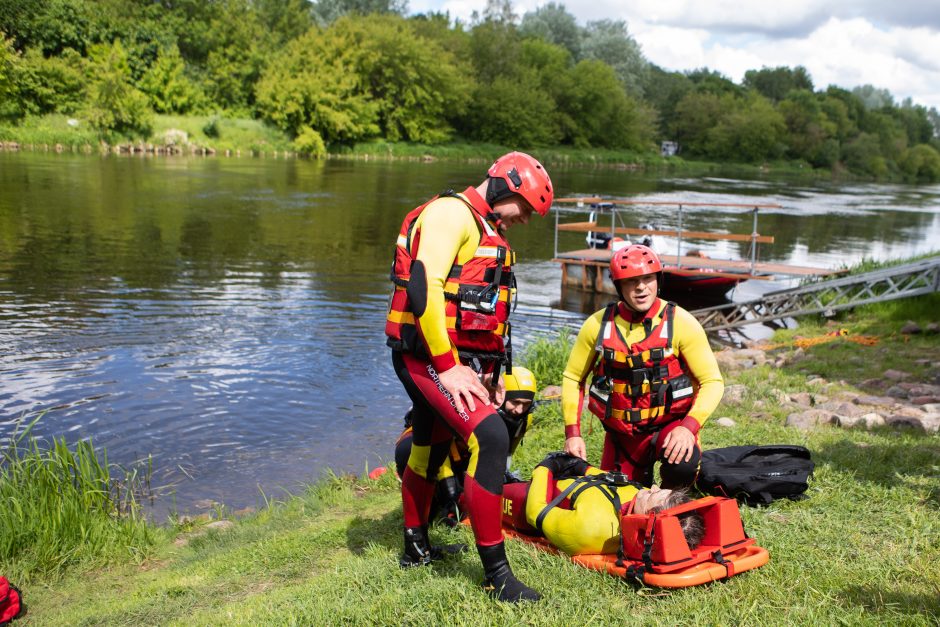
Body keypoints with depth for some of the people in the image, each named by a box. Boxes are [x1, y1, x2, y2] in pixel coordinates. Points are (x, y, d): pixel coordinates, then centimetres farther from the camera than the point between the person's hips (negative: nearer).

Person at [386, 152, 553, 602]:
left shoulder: (486, 231, 21)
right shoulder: (451, 212, -11)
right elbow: (424, 287, -23)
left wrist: (490, 373, 19)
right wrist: (446, 366, -23)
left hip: (458, 359, 11)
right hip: (430, 356, -11)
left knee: (431, 448, 21)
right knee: (490, 437, -21)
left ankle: (416, 547, 39)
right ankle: (496, 574, -13)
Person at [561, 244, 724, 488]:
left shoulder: (681, 323, -12)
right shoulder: (597, 325, -6)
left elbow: (712, 382, -11)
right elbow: (573, 378, 5)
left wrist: (689, 427, -26)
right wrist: (572, 433, -4)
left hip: (670, 425, -2)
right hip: (620, 433, 3)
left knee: (682, 466, -32)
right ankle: (641, 476, 38)